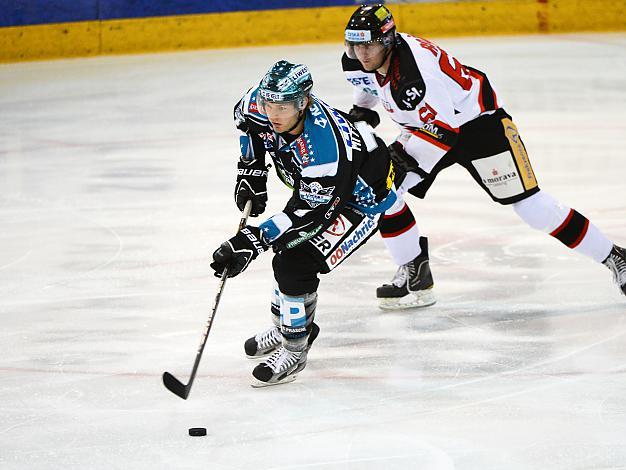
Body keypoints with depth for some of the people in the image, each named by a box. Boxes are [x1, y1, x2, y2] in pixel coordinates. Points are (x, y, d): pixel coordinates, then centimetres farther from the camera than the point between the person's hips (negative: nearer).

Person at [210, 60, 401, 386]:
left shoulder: (325, 146, -42)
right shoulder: (261, 107, -21)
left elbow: (308, 213, -35)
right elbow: (247, 119, 6)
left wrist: (251, 241, -38)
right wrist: (251, 172, 3)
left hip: (362, 197, -9)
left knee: (294, 264, -17)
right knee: (287, 249, 18)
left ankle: (294, 350, -1)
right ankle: (283, 326, 42)